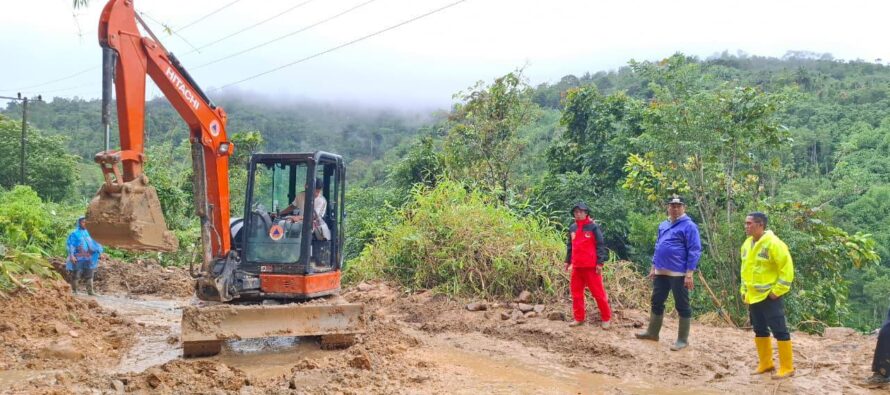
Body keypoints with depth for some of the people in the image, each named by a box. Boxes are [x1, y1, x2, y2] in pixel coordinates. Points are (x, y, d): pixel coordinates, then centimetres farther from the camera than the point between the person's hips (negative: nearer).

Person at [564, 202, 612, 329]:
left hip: (591, 266, -6)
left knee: (598, 292, -2)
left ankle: (606, 318, 8)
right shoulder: (572, 228, 10)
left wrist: (600, 262, -13)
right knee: (576, 292, 8)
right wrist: (568, 261, 13)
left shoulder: (593, 227, -7)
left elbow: (600, 245, -8)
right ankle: (579, 318, 18)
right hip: (577, 266, 6)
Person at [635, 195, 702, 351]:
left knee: (682, 306, 2)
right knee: (656, 302, 15)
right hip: (661, 272, 8)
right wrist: (653, 267, 18)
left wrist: (689, 274, -18)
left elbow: (694, 251, -14)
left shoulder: (689, 226, -10)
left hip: (679, 273, -7)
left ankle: (683, 339, 9)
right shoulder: (663, 225, 13)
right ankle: (652, 332, 28)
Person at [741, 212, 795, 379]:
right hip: (753, 296, 8)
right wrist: (744, 290, 15)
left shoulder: (773, 243, -16)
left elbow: (786, 268, -17)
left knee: (779, 330, -2)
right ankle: (765, 363, 26)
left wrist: (778, 290, -17)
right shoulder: (747, 244, 9)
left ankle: (787, 367, 5)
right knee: (759, 330, 15)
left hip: (769, 296, -8)